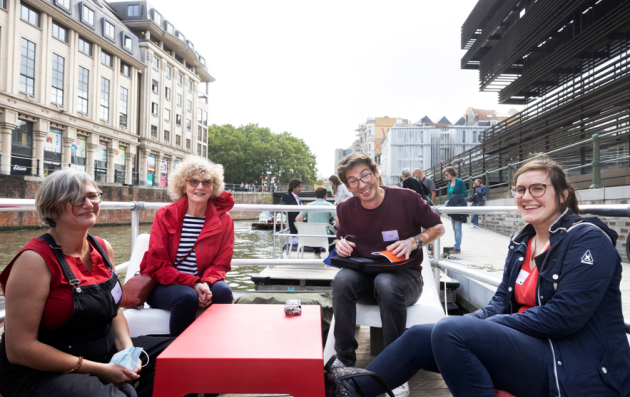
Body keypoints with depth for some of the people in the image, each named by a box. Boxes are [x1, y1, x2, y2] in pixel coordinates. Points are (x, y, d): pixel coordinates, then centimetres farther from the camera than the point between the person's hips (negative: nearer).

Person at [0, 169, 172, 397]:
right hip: (41, 373, -7)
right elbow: (19, 348, -18)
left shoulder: (103, 249, 4)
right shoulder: (35, 260, -17)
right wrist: (99, 370, -19)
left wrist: (127, 350, -5)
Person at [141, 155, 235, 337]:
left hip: (201, 284, 2)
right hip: (164, 286, -1)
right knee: (187, 296, -32)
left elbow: (221, 265, 1)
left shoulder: (224, 221, 1)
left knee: (223, 290, -29)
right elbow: (157, 264, -7)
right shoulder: (165, 215, -3)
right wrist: (192, 284, -21)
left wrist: (205, 283, -23)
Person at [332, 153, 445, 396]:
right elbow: (343, 238, 16)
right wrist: (341, 244, -9)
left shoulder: (406, 198, -10)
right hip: (365, 278, 3)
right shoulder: (346, 209, -1)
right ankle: (344, 360, -18)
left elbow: (438, 228, 1)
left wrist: (413, 242, -17)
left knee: (387, 283, -38)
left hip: (404, 276, -2)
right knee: (342, 279, -31)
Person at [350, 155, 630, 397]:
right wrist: (468, 322, -11)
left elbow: (564, 315, -20)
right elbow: (502, 301, 10)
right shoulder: (521, 242, 12)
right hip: (532, 344, 7)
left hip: (580, 367, -7)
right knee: (419, 337, -3)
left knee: (450, 331, -28)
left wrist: (481, 327, -17)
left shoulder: (589, 240, -11)